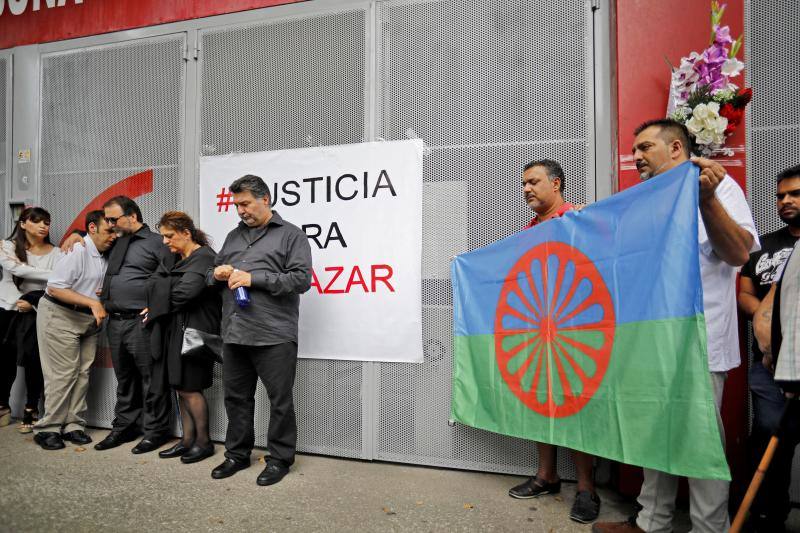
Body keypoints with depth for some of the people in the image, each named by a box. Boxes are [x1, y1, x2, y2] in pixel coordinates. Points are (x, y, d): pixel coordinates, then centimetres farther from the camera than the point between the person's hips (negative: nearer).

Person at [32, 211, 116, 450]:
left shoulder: (103, 256, 7)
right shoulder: (77, 251, -16)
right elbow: (54, 288, -21)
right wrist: (92, 302, -24)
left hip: (88, 319, 7)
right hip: (60, 316, -7)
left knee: (82, 373, 6)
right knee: (63, 374, -5)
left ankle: (73, 425, 14)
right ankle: (47, 428, 8)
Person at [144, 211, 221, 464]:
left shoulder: (204, 257, -11)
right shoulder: (173, 258, 18)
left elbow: (184, 293, -19)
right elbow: (152, 284, 9)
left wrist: (159, 307, -5)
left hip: (193, 330, -8)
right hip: (173, 330, 8)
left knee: (189, 388, -2)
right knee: (180, 388, 10)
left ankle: (203, 441, 12)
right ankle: (187, 440, 20)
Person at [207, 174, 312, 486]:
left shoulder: (291, 235, 1)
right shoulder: (234, 236, 19)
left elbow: (301, 279, -10)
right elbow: (212, 277, 25)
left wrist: (254, 278, -14)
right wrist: (217, 275, 0)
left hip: (274, 335, -6)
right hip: (234, 334, 6)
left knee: (280, 400, 3)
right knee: (236, 396, 15)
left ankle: (280, 459, 19)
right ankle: (237, 454, 32)